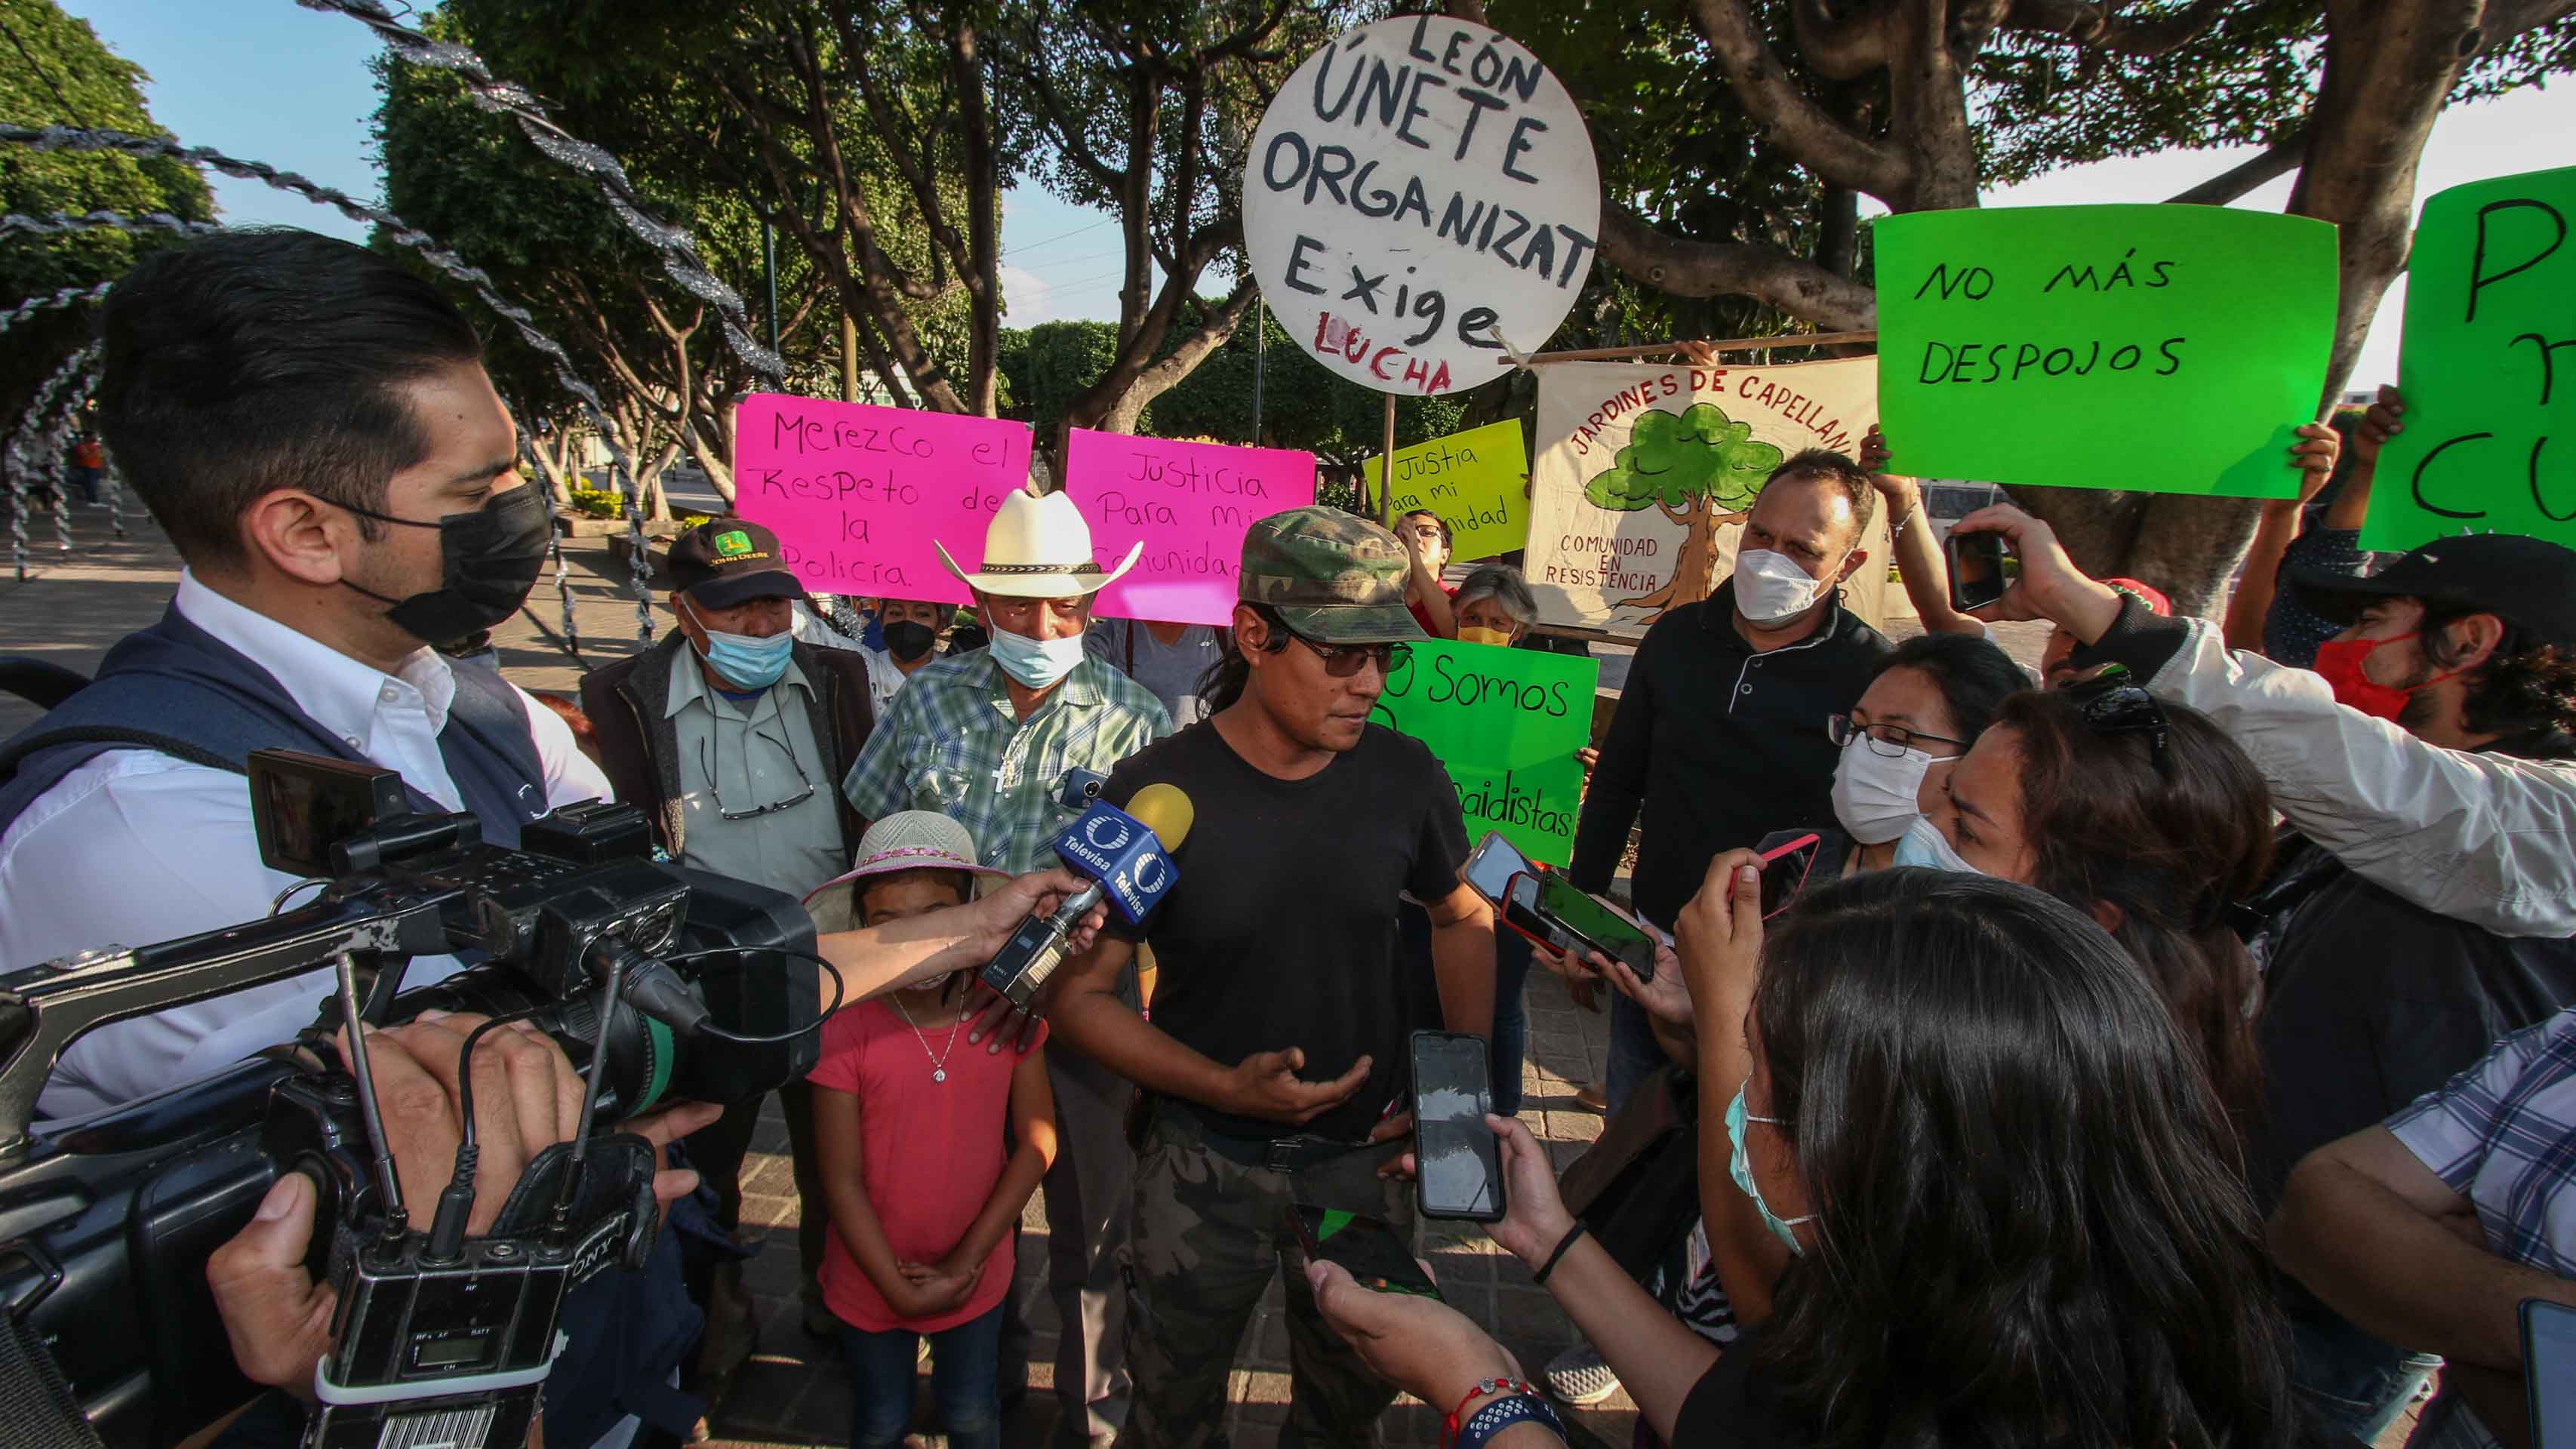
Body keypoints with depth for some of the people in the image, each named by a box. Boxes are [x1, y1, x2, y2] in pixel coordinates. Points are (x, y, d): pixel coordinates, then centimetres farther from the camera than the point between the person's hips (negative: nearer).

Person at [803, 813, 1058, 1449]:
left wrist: (964, 1263, -12)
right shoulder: (844, 1027, -22)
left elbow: (1036, 1142, -10)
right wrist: (900, 1289, -14)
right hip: (873, 1279, -1)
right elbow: (843, 1181, -16)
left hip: (977, 1275, 1)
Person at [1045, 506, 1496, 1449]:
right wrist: (1224, 1086, -22)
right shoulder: (1156, 793, -17)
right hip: (1206, 1158, -2)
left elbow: (1462, 918, 9)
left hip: (1365, 1151, 2)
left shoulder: (1405, 776, -10)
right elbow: (1081, 992, -10)